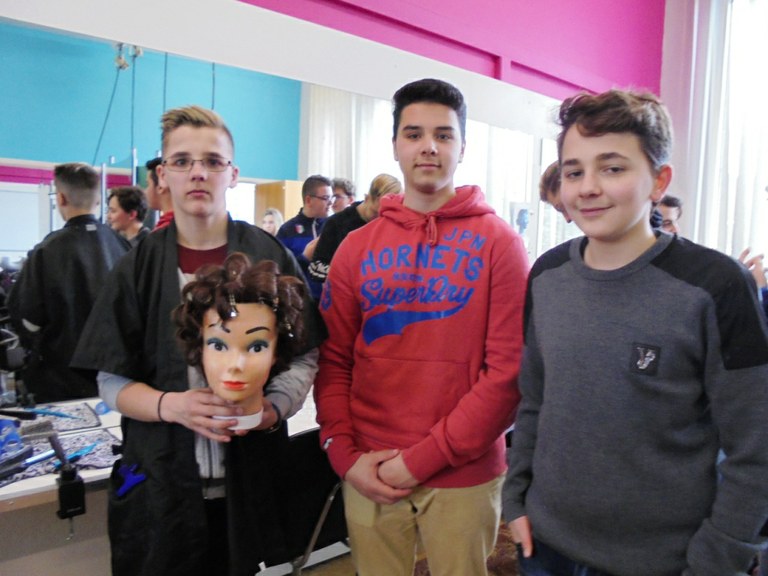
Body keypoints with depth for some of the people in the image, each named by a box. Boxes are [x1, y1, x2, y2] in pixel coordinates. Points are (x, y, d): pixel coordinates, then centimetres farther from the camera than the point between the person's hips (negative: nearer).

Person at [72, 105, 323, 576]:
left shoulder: (272, 258, -1)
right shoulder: (140, 266, 1)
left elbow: (306, 355, 1)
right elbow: (112, 381, 2)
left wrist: (274, 406, -16)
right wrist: (172, 405, -16)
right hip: (160, 482, 1)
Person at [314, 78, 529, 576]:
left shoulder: (500, 243, -5)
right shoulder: (357, 248, 3)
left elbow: (509, 370, -11)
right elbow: (334, 361, 4)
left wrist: (424, 458, -12)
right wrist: (345, 453, -7)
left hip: (464, 476, -2)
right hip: (369, 476, 3)